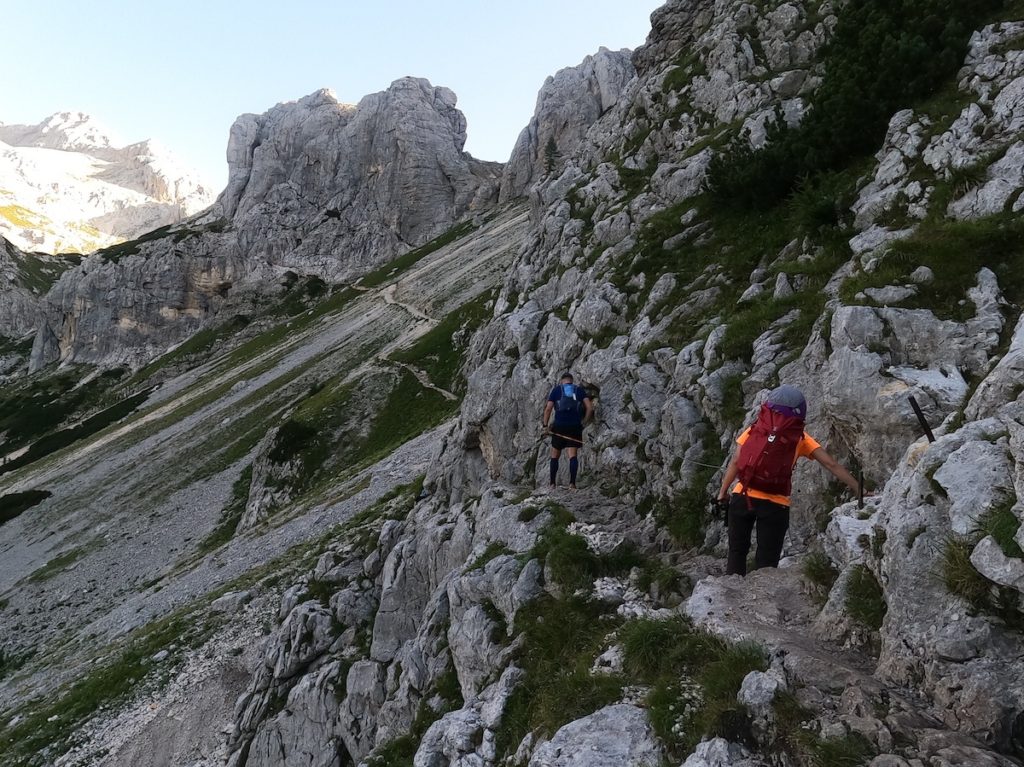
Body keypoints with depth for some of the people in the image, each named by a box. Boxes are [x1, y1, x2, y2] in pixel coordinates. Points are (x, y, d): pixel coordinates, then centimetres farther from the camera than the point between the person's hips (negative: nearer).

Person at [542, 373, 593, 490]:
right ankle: (572, 483, -16)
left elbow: (548, 408, -3)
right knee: (573, 456, -2)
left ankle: (552, 483, 12)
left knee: (555, 456, 12)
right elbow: (590, 408, -1)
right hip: (575, 426, 0)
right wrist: (584, 422, 9)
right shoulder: (580, 390, 11)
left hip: (559, 426, 0)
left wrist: (545, 424, 4)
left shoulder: (556, 390, 8)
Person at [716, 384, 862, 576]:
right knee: (766, 561, 8)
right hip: (775, 505, -1)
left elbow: (735, 462, 3)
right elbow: (832, 465, 4)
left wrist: (723, 491, 10)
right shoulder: (801, 439, 7)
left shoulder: (754, 429, 7)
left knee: (737, 552, 13)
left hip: (742, 497, 1)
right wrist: (859, 490, 8)